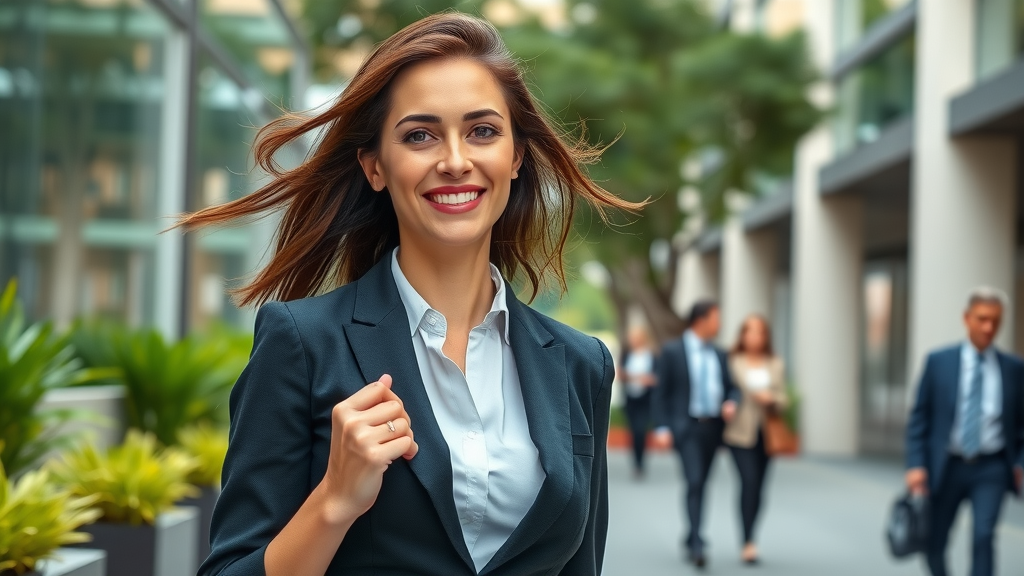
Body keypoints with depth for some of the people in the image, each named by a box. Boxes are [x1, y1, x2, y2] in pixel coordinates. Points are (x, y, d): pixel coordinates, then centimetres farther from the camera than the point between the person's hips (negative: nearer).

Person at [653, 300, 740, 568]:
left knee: (701, 484, 10)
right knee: (694, 481, -16)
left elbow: (731, 387, 17)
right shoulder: (672, 351, -2)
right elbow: (661, 393, -2)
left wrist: (731, 403, -6)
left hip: (713, 426, 5)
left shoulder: (719, 355, 12)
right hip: (686, 426, -5)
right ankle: (697, 543, -19)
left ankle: (690, 540, 21)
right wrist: (663, 427, -9)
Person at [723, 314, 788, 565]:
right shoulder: (732, 363, -1)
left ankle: (749, 540, 19)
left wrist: (771, 398, -10)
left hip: (766, 433, 4)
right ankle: (748, 542, -15)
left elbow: (783, 398, 10)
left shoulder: (776, 364, 10)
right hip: (740, 432, -4)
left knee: (758, 487, 6)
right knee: (748, 481, -16)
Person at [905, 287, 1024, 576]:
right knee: (934, 543, 10)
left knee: (983, 536, -18)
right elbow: (919, 418, 1)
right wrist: (916, 464, -8)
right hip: (947, 466, 1)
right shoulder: (938, 362, 0)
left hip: (991, 469, -1)